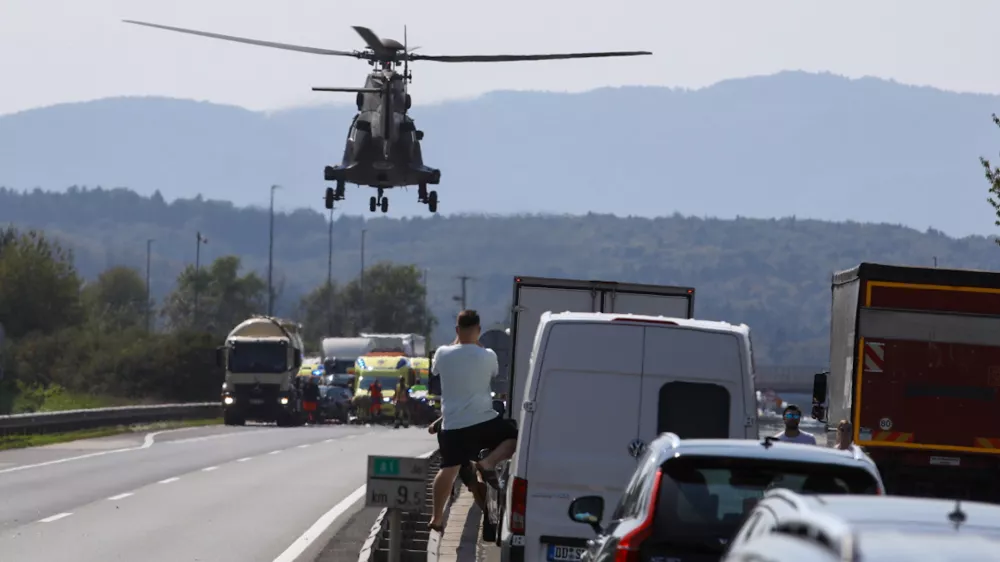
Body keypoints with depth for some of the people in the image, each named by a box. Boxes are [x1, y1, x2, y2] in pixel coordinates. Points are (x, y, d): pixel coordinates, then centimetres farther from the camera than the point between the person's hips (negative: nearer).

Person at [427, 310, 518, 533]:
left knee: (449, 469, 6)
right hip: (483, 421, -2)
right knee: (514, 439, 15)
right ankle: (488, 462, -9)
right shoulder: (487, 356, -7)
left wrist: (457, 342, 22)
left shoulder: (443, 354, -4)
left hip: (452, 424, 2)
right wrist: (477, 344, 19)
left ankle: (437, 517, 6)